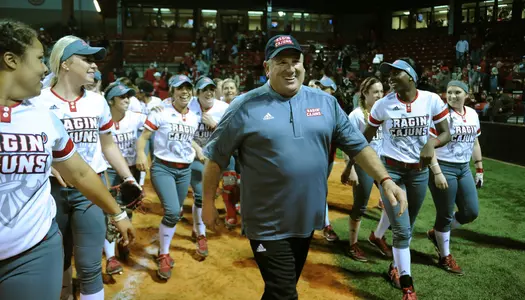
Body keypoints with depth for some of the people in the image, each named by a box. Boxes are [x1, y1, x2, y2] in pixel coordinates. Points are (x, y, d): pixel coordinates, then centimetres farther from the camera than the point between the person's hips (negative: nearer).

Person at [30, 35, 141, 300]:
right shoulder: (37, 102, -6)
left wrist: (129, 178, 7)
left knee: (89, 266, 0)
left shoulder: (98, 102, 5)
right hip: (52, 188, -1)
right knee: (57, 260, 17)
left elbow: (108, 145, 13)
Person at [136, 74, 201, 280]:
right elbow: (143, 136, -10)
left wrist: (198, 152, 8)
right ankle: (163, 256, 4)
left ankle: (164, 251, 33)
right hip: (162, 168, -5)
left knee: (175, 213, 12)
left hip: (185, 170, 6)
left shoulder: (194, 118, 7)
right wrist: (141, 153, -28)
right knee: (173, 212, -19)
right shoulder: (161, 112, -9)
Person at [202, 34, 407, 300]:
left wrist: (385, 180, -6)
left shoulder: (326, 103, 2)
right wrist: (208, 202, -3)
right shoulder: (246, 106, -10)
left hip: (308, 218, 5)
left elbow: (357, 145, 4)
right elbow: (216, 156, -4)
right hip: (268, 224, -4)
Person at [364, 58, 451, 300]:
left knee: (406, 228, 15)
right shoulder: (383, 104, -8)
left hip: (419, 171, 2)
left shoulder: (431, 100, -8)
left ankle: (396, 267, 39)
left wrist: (432, 143, -24)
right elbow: (365, 138, 1)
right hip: (390, 170, -2)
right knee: (401, 229, -4)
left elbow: (446, 133, -2)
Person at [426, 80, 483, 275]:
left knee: (471, 212, 10)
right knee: (445, 215, 3)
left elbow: (474, 142, 18)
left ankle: (436, 233, 32)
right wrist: (437, 173, -23)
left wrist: (479, 169, 16)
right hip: (443, 168, -7)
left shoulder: (472, 114, 8)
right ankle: (445, 258, 22)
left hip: (464, 169, 7)